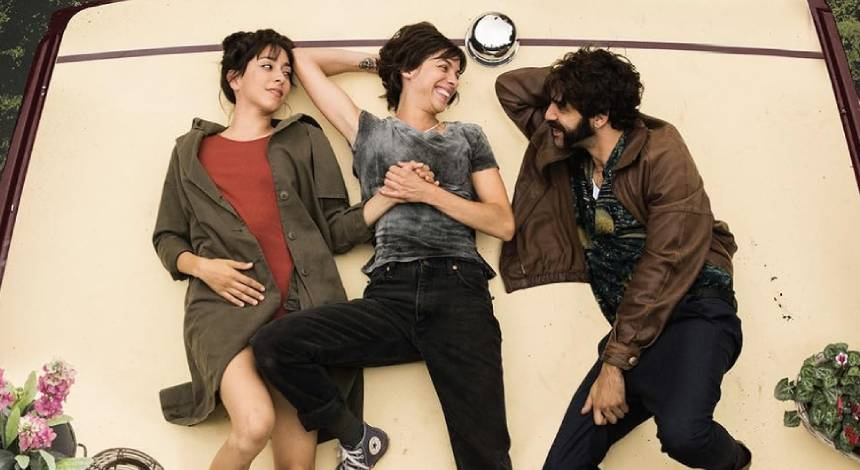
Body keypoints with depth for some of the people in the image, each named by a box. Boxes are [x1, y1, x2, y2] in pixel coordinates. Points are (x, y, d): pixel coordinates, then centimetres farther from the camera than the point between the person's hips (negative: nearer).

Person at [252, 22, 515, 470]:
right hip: (390, 295, 1)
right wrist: (376, 60, 30)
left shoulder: (468, 136, 22)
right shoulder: (370, 132, 20)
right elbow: (304, 61, 25)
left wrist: (428, 192, 2)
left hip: (459, 292, -1)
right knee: (273, 344, -19)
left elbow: (503, 223, 12)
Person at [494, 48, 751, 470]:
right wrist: (568, 79, 6)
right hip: (630, 327, 6)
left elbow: (665, 265, -16)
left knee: (683, 434, -32)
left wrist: (614, 364, -17)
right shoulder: (566, 156, 10)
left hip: (693, 311, -5)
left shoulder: (660, 153, -9)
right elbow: (510, 87, 21)